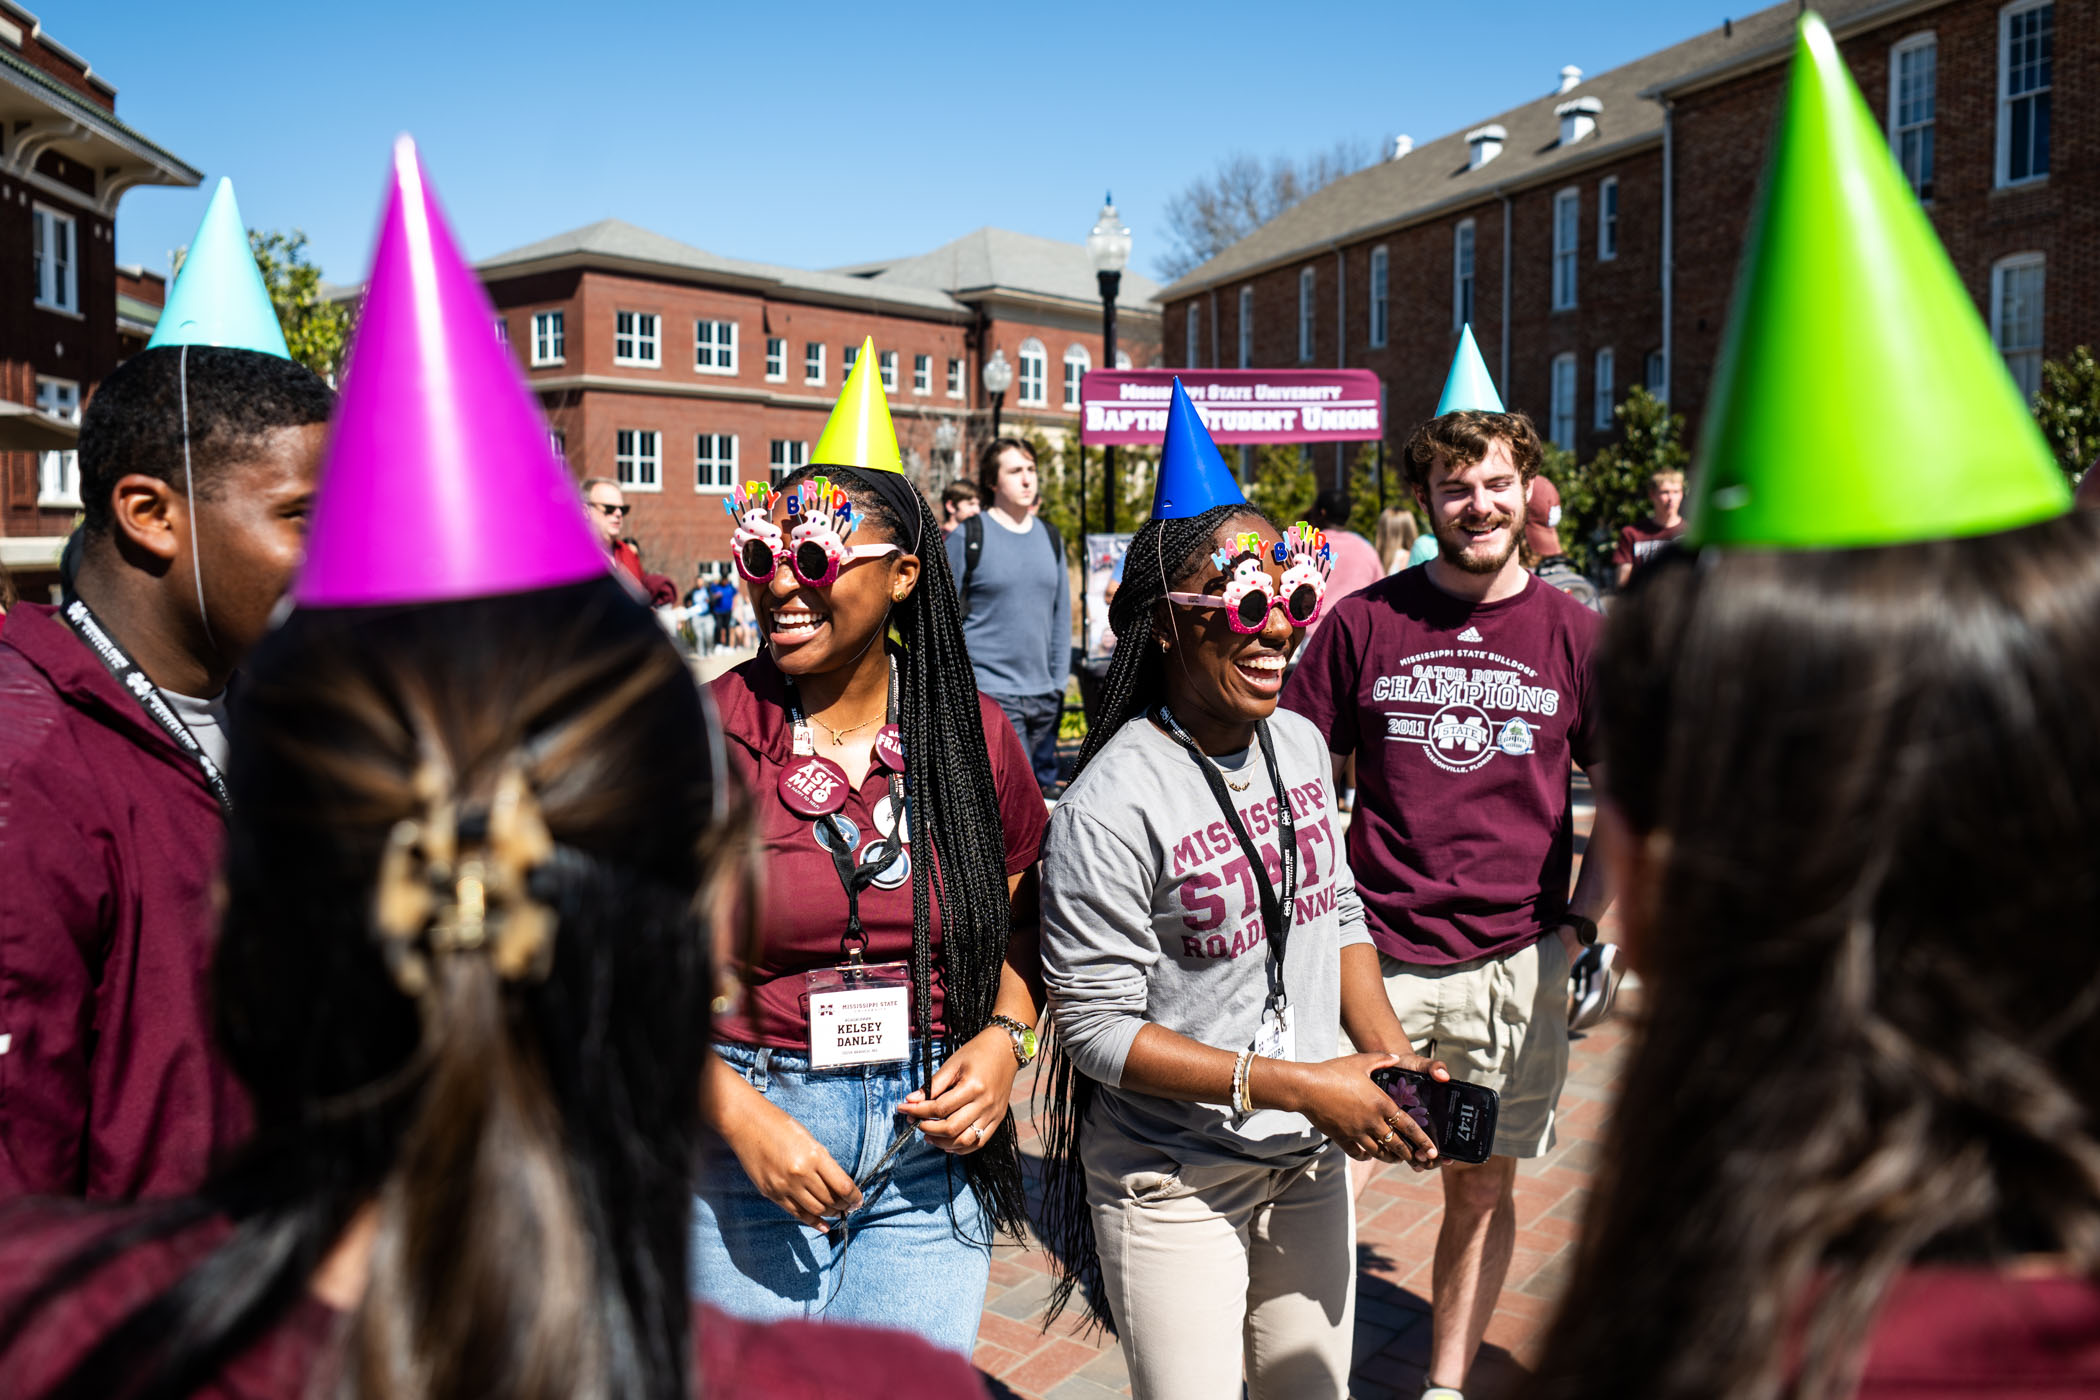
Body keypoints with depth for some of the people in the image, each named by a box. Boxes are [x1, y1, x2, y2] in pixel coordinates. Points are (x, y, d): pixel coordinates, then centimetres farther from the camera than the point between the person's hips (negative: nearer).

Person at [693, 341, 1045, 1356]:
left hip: (930, 1144, 2)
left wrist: (1004, 1040, -8)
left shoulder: (974, 736, -1)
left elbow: (1021, 929, 10)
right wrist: (739, 1113, -15)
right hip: (740, 1134, -1)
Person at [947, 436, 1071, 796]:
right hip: (989, 691, -6)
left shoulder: (1049, 536, 12)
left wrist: (1059, 679, 12)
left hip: (1043, 695, 6)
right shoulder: (969, 536, -3)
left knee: (1045, 789, 12)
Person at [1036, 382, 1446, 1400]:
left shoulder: (1300, 744, 0)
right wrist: (1297, 1083, -22)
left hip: (1311, 1163, 7)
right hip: (1174, 1186, -6)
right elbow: (1099, 1027, -21)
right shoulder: (1111, 807, -23)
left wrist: (1386, 1046, -3)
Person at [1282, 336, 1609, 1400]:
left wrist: (1585, 925, -2)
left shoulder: (1576, 635, 2)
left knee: (1482, 1191, 13)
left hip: (1516, 966, 1)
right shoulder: (1365, 622, 0)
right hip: (1372, 958, -1)